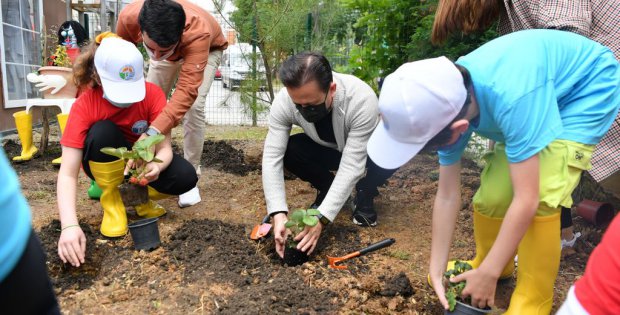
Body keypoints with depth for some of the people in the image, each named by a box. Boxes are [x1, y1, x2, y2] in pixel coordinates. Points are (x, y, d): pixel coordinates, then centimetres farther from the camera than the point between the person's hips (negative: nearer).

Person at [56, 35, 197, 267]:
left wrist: (155, 165, -49)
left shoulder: (153, 94, -23)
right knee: (102, 132, -33)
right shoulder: (84, 106, -26)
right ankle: (111, 202, -12)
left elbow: (164, 147, -24)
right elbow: (67, 173, -32)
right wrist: (69, 225, -46)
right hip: (107, 165, 0)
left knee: (185, 177, -28)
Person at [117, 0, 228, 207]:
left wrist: (154, 132, -66)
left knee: (193, 106, -24)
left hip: (207, 49, -4)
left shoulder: (198, 32, -49)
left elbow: (187, 89, -56)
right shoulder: (128, 17, -36)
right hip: (169, 48, 4)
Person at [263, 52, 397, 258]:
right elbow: (272, 157, -29)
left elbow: (351, 167, -39)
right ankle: (326, 189, 2)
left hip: (365, 151, -2)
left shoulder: (362, 100, -39)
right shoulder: (284, 101, -30)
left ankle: (365, 194, -3)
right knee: (289, 151, -27)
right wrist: (278, 214, -39)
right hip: (327, 150, 3)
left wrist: (321, 218, -44)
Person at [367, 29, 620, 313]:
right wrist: (436, 270, -10)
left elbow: (527, 200, -37)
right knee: (491, 194, -2)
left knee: (542, 197, -24)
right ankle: (493, 264, 27)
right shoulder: (447, 105, -20)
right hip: (542, 97, 6)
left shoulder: (512, 97, -44)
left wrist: (488, 274, -26)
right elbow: (447, 196, -12)